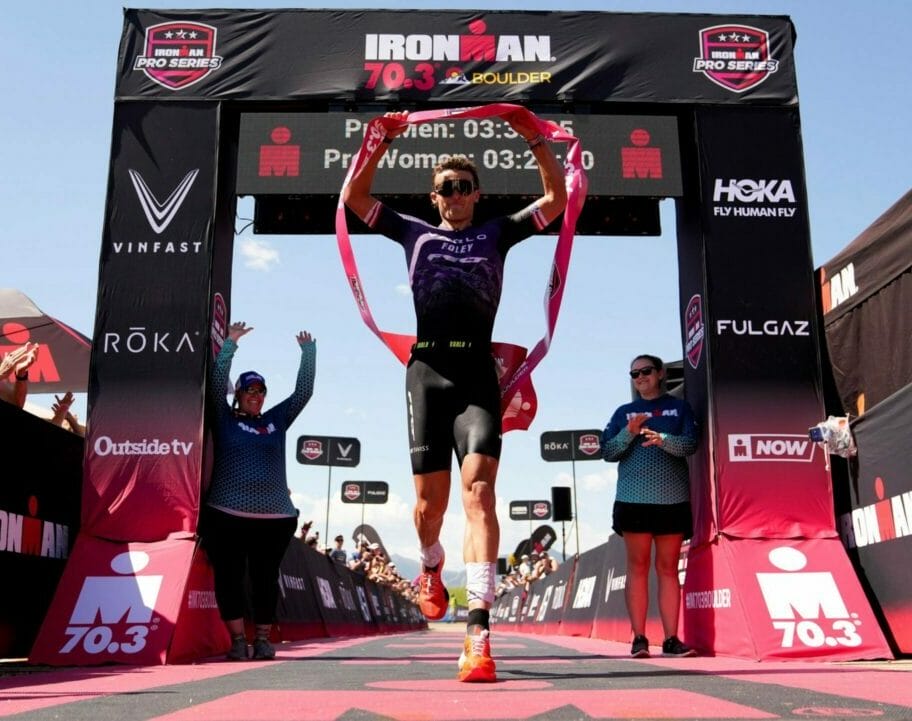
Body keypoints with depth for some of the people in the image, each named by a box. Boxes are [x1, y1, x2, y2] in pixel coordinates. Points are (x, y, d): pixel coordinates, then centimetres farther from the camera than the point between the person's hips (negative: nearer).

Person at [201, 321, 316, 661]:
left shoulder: (276, 420, 15)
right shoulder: (225, 419, 8)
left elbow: (304, 390, 13)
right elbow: (217, 382, -3)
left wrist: (308, 350, 11)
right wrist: (230, 343, -5)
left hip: (275, 517, 2)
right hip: (227, 516, -2)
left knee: (265, 578, 5)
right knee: (229, 577, -3)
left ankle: (262, 638, 14)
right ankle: (238, 639, 5)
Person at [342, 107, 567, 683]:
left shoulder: (496, 234, 18)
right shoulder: (415, 232, 19)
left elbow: (557, 198, 15)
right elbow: (353, 198, 18)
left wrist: (534, 137, 7)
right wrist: (382, 144, 9)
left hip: (477, 375, -1)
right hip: (427, 371, 1)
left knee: (479, 488, -18)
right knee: (430, 502, 3)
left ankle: (478, 634, -23)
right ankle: (432, 569, 39)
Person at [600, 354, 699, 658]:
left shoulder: (679, 407, 12)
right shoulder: (624, 413, 15)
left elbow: (690, 444, -2)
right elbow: (607, 452, 7)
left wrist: (662, 439, -22)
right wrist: (629, 433, -11)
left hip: (672, 499, 0)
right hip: (633, 499, 0)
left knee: (668, 568, 2)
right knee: (637, 566, -2)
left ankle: (671, 639, 3)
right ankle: (639, 638, 0)